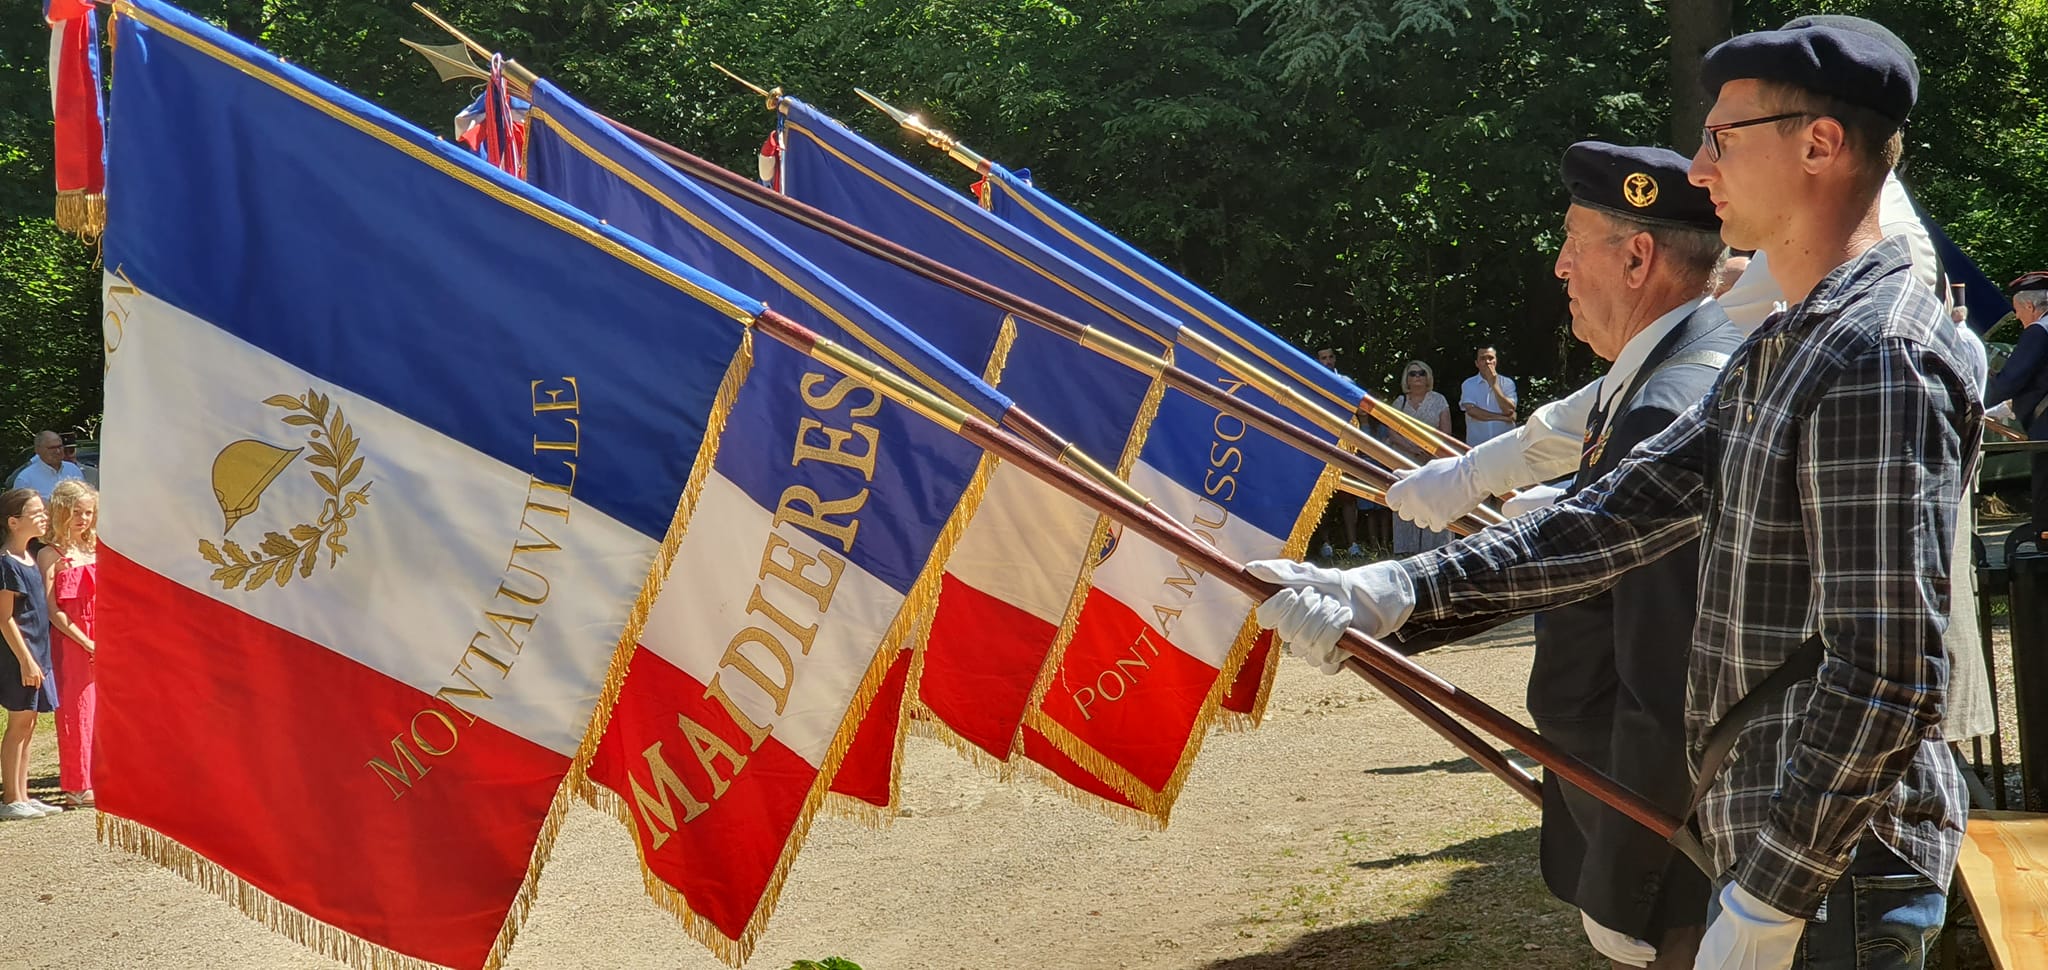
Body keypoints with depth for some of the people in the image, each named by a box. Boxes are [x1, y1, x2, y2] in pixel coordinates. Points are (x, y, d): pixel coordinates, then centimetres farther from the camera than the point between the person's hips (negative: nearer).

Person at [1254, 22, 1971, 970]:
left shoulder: (1876, 360, -20)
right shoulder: (1783, 352, 13)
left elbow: (1888, 677, -24)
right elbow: (1627, 510, 9)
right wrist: (1397, 590, 0)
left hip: (1833, 870, -9)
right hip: (1771, 832, 9)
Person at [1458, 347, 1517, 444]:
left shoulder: (1507, 383, 4)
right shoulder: (1468, 384, 4)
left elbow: (1509, 410, -9)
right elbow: (1471, 411, -10)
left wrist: (1494, 384, -10)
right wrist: (1502, 417, -10)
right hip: (1476, 445, 0)